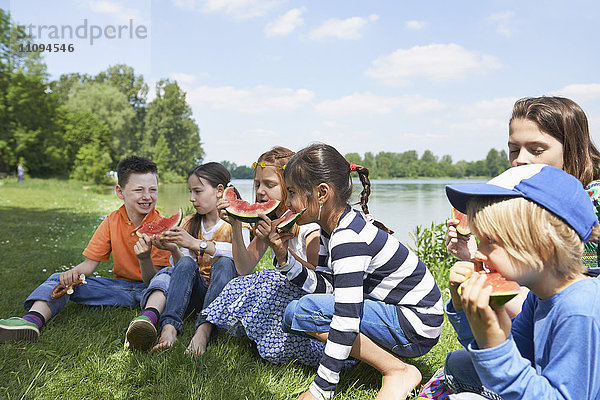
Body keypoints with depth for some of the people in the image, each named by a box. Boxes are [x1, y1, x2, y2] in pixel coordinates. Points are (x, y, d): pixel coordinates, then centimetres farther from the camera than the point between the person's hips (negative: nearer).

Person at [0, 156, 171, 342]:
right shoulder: (112, 222, 1)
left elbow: (152, 280, -15)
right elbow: (90, 263, 0)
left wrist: (144, 259, -37)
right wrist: (73, 273, -22)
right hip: (121, 287, 4)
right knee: (61, 280, -11)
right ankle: (33, 319, -34)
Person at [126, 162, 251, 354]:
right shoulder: (189, 224, 13)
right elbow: (184, 265, 6)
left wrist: (195, 243, -29)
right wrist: (174, 250, -16)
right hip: (195, 292, 3)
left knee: (223, 263, -31)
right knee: (186, 263, -25)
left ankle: (204, 329, -49)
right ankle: (169, 327, -45)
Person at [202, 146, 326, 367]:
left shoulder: (309, 221, -17)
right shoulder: (270, 218, 4)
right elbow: (245, 268, -1)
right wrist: (236, 226, -13)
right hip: (287, 292, 6)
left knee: (271, 283, -32)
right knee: (240, 286, -20)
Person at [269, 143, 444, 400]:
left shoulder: (348, 239, -25)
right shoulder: (331, 228, 4)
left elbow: (346, 318, -29)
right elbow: (322, 286, 3)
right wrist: (282, 256, -8)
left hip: (416, 328, -10)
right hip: (393, 311, 10)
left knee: (301, 312, -20)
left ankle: (399, 372, -12)